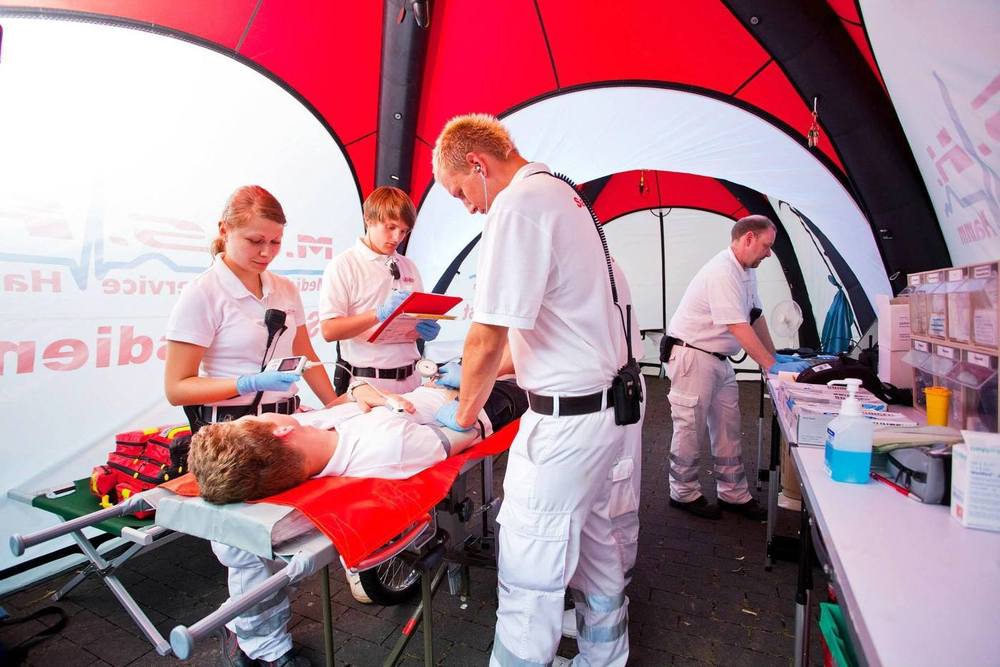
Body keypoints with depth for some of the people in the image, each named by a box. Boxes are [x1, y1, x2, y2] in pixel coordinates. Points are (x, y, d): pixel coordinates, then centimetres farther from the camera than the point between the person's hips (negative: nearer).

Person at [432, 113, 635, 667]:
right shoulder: (561, 195, 15)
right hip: (603, 404, 10)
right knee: (593, 541, 24)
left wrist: (464, 413, -2)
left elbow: (489, 334, -19)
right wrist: (483, 374, 18)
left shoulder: (517, 205, -16)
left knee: (530, 574, 4)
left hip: (564, 419, -10)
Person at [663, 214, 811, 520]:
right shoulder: (722, 272, -21)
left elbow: (756, 317, 17)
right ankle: (683, 493, 18)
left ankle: (734, 494, 24)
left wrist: (775, 355, 14)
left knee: (728, 428, 12)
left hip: (718, 359, 9)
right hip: (692, 357, -9)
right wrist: (772, 366, -21)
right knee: (690, 427, 2)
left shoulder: (747, 271, 9)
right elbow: (739, 328, -25)